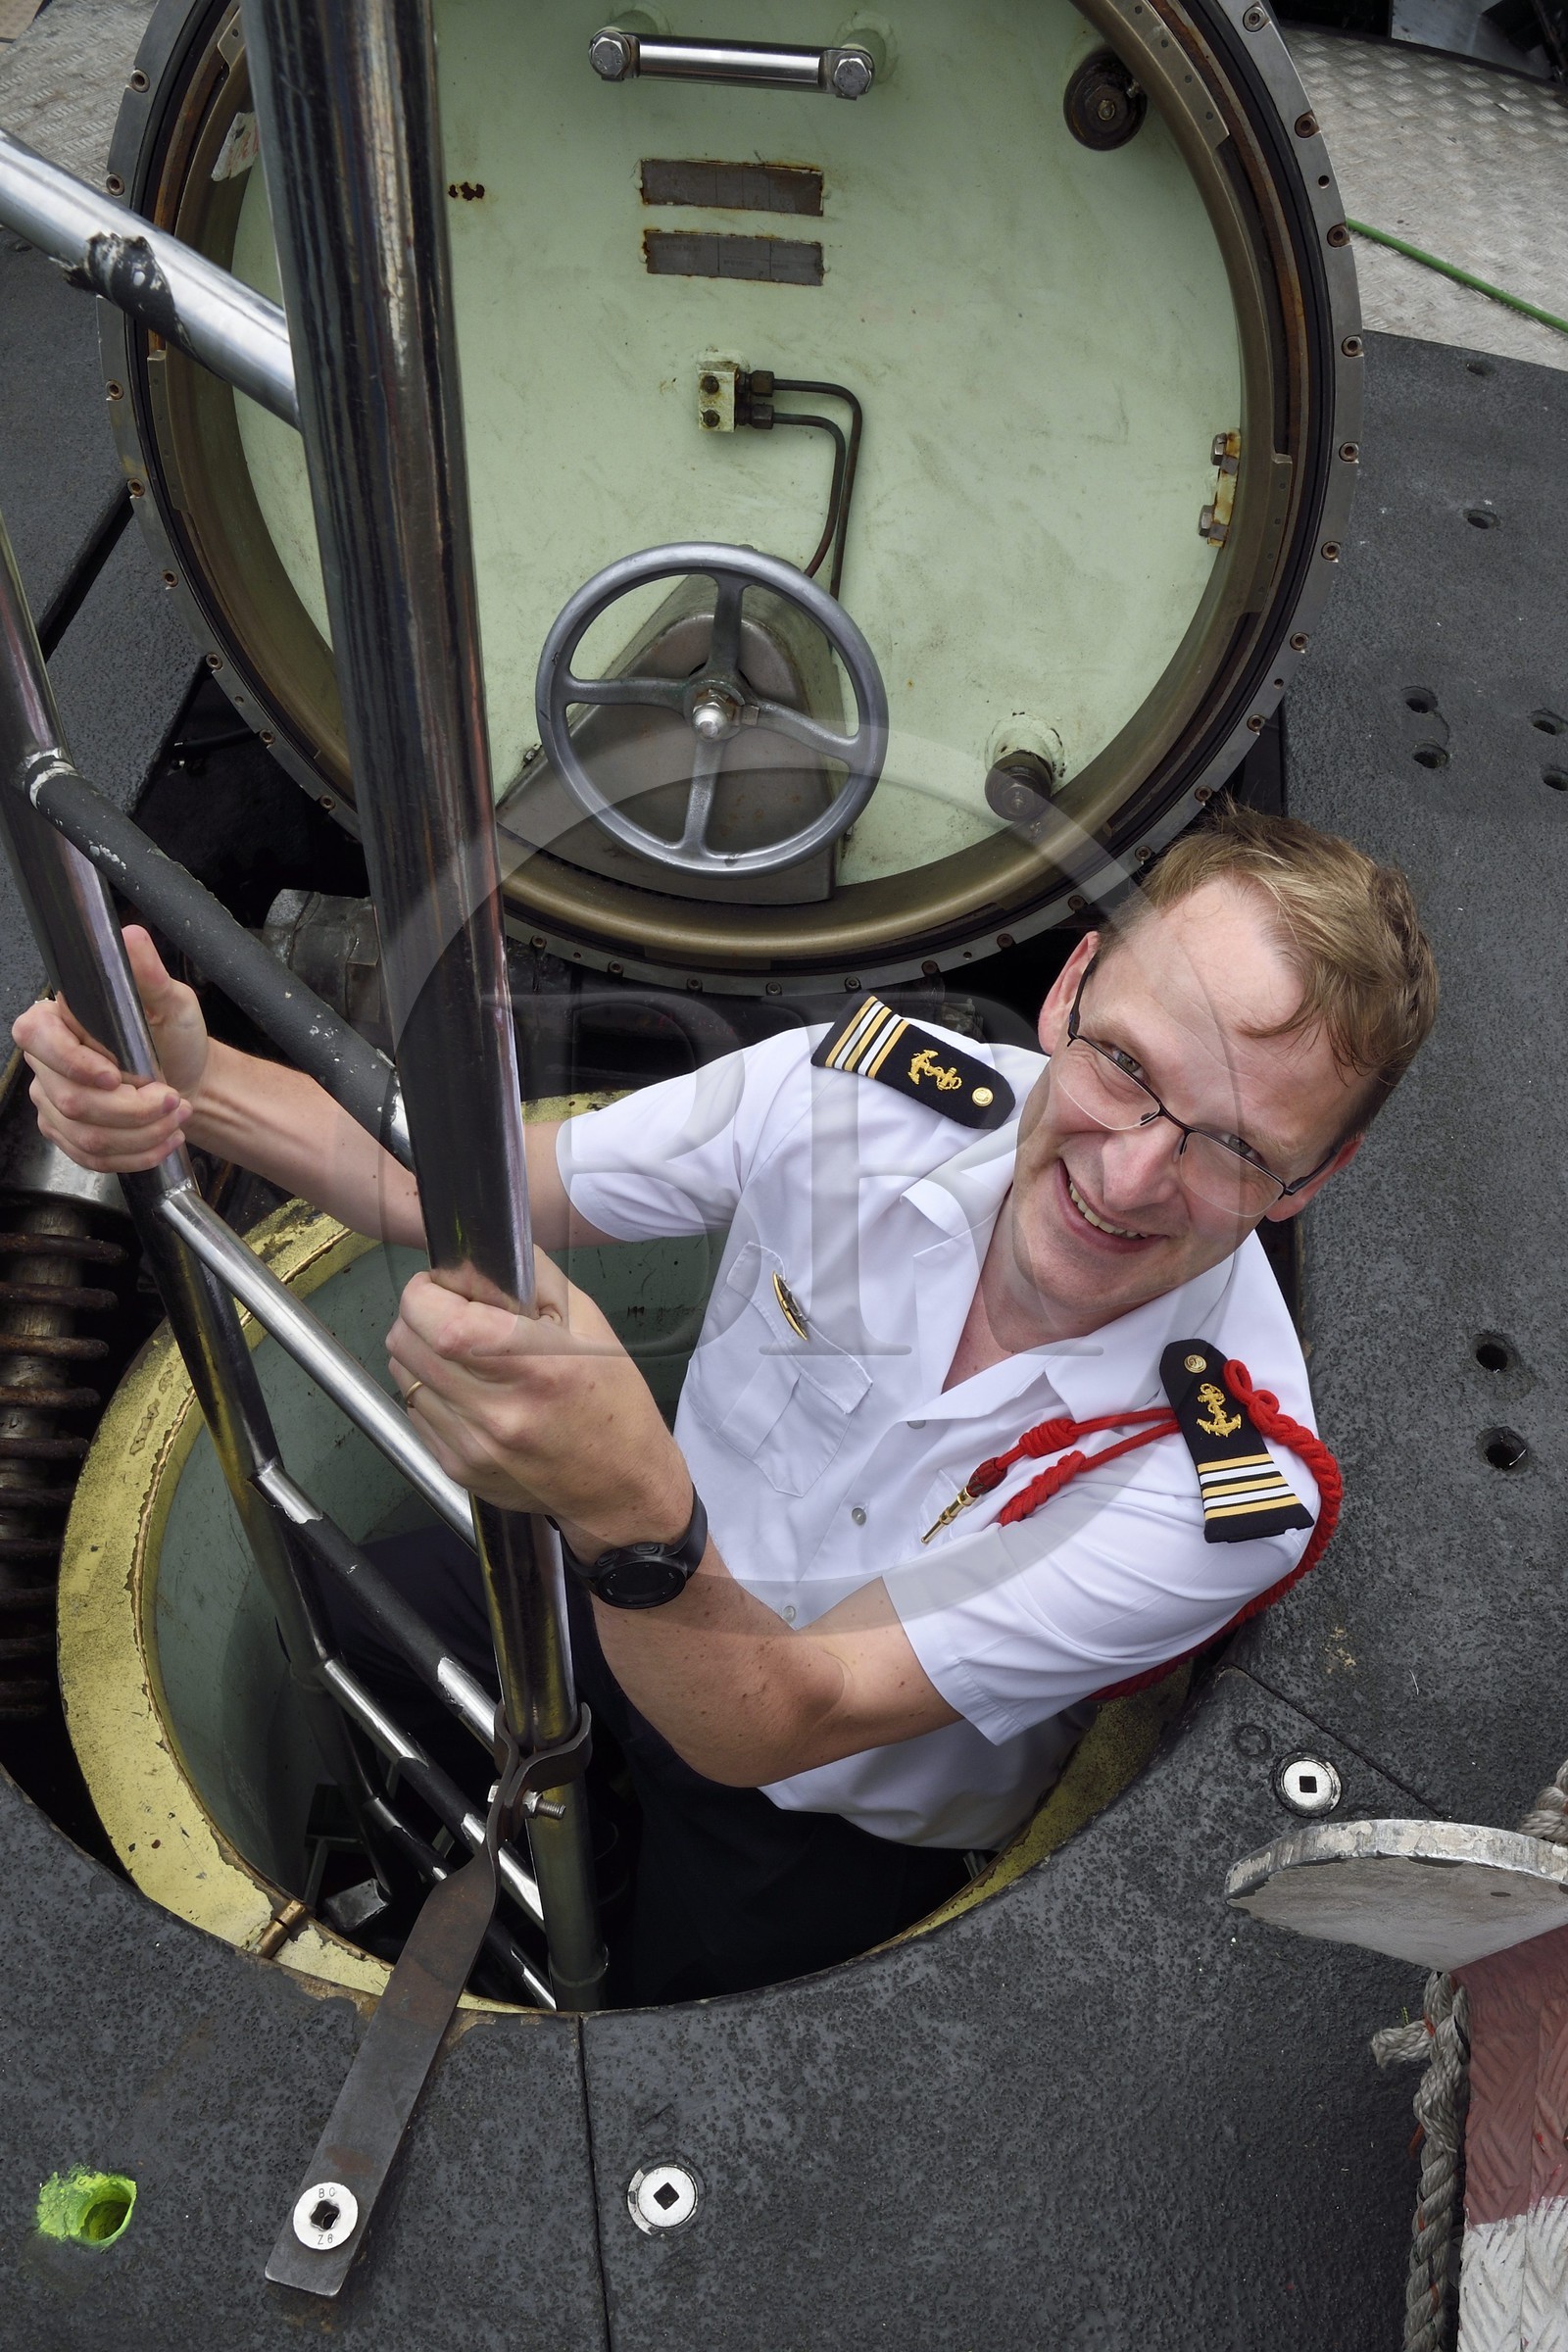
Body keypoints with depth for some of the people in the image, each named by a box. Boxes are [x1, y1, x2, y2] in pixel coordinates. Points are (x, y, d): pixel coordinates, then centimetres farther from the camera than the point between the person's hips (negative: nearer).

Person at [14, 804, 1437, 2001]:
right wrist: (198, 1090, -34)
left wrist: (633, 1517, -59)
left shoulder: (1230, 1481, -35)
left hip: (835, 1831, -3)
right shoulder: (864, 1089, -26)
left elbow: (772, 1728, -38)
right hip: (644, 1604, 4)